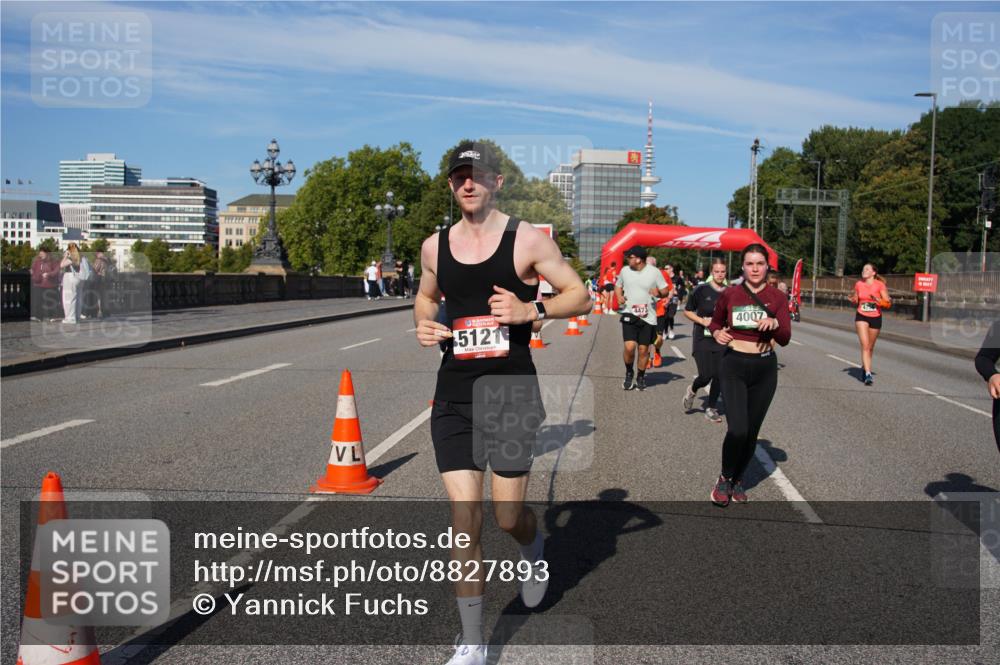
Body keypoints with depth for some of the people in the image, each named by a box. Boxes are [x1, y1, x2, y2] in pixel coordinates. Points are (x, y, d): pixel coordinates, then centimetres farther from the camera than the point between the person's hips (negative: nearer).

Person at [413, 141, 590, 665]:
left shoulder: (526, 239, -5)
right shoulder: (435, 246, 6)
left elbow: (580, 296, -2)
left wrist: (531, 310, -19)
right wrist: (424, 323, 1)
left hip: (511, 393, -2)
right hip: (454, 398, 3)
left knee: (508, 517, 5)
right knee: (464, 521, -1)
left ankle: (533, 550, 45)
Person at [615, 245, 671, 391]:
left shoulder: (654, 272, -4)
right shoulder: (625, 271, 3)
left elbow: (666, 291, 2)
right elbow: (618, 286, 19)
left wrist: (659, 293, -21)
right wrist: (619, 296, -3)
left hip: (648, 317, -1)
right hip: (629, 314, 1)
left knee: (643, 349, 5)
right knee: (629, 346, -14)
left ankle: (641, 376, 28)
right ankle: (629, 372, 13)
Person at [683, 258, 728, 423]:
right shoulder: (701, 290, -5)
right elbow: (687, 311, 2)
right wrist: (702, 321, -11)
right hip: (702, 339, -3)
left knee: (719, 376, 1)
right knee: (706, 375, -10)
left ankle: (711, 408, 17)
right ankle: (692, 390, 23)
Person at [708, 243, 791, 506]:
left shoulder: (777, 297, -1)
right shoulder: (729, 294, -2)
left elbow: (785, 339, -5)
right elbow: (715, 322, 16)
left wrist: (775, 324, -25)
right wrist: (717, 333, -6)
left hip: (764, 368, 2)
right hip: (733, 366, -2)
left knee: (752, 431, 8)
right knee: (737, 430, -14)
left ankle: (738, 479, 31)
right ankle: (724, 479, 10)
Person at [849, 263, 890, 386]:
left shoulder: (880, 285, -6)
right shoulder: (858, 284, 3)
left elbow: (888, 303, -6)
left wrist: (879, 300, -25)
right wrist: (853, 300, -7)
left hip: (876, 318, 0)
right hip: (861, 317, 0)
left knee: (870, 347, 12)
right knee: (865, 345, -14)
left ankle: (864, 368, 35)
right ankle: (868, 374, -20)